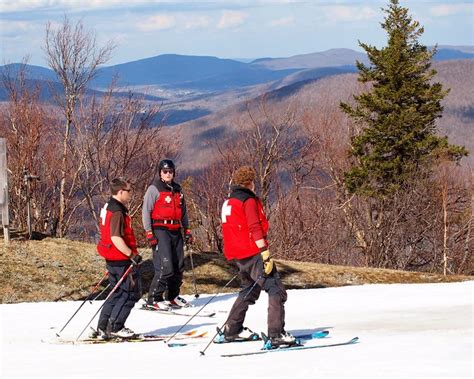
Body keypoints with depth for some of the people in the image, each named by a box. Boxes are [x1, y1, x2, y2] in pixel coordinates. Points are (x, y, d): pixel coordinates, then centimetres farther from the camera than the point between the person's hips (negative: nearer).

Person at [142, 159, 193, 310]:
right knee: (165, 266, -17)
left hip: (176, 231, 7)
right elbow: (146, 211, -6)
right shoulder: (154, 189, -2)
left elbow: (183, 211, 27)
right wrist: (149, 233, -13)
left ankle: (172, 296, 22)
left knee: (178, 266, 8)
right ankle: (153, 300, -13)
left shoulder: (177, 190, 18)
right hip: (160, 230, -7)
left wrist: (187, 230, 20)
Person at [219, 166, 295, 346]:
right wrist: (265, 253, -23)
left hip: (238, 255, 9)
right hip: (253, 253, -9)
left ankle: (231, 330, 27)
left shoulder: (228, 202, 17)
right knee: (276, 290, -11)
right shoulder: (248, 201, -10)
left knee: (249, 290, 26)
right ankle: (276, 334, -22)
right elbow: (255, 229, -19)